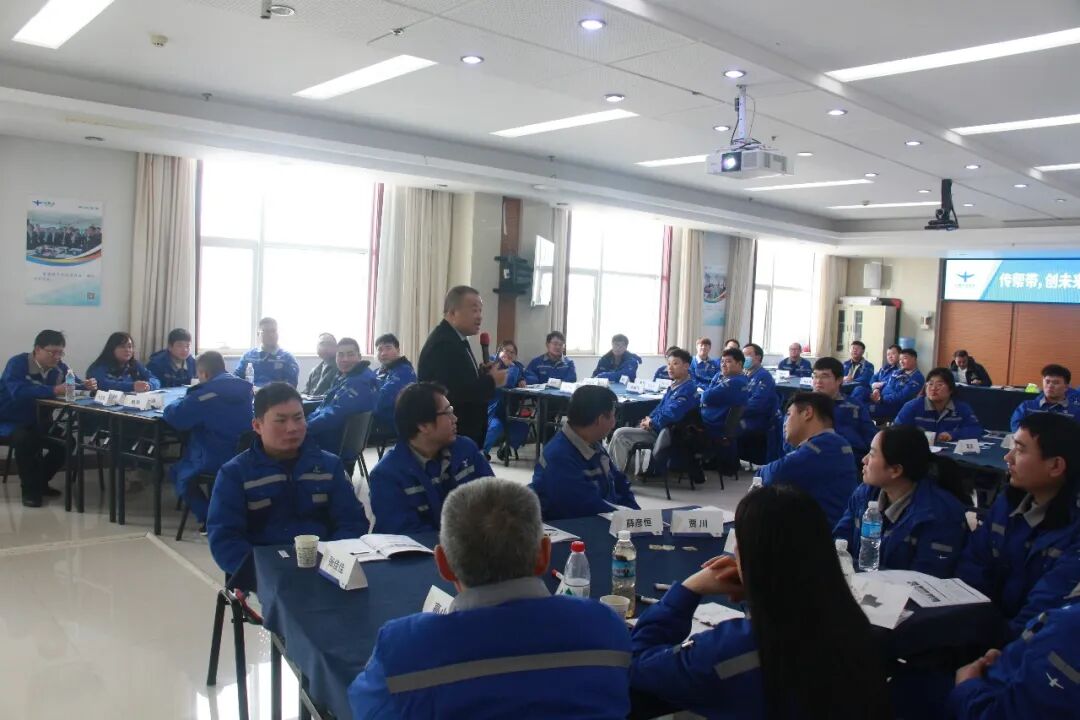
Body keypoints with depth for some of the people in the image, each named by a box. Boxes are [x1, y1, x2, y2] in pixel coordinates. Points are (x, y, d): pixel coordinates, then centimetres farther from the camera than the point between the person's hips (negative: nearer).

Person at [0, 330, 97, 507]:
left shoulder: (58, 367, -4)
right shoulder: (17, 363, -23)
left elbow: (77, 384, 2)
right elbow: (18, 391, -40)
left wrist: (87, 385, -23)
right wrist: (54, 390, -49)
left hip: (36, 421, 6)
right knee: (24, 438, -34)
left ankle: (39, 482, 12)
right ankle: (29, 489, -16)